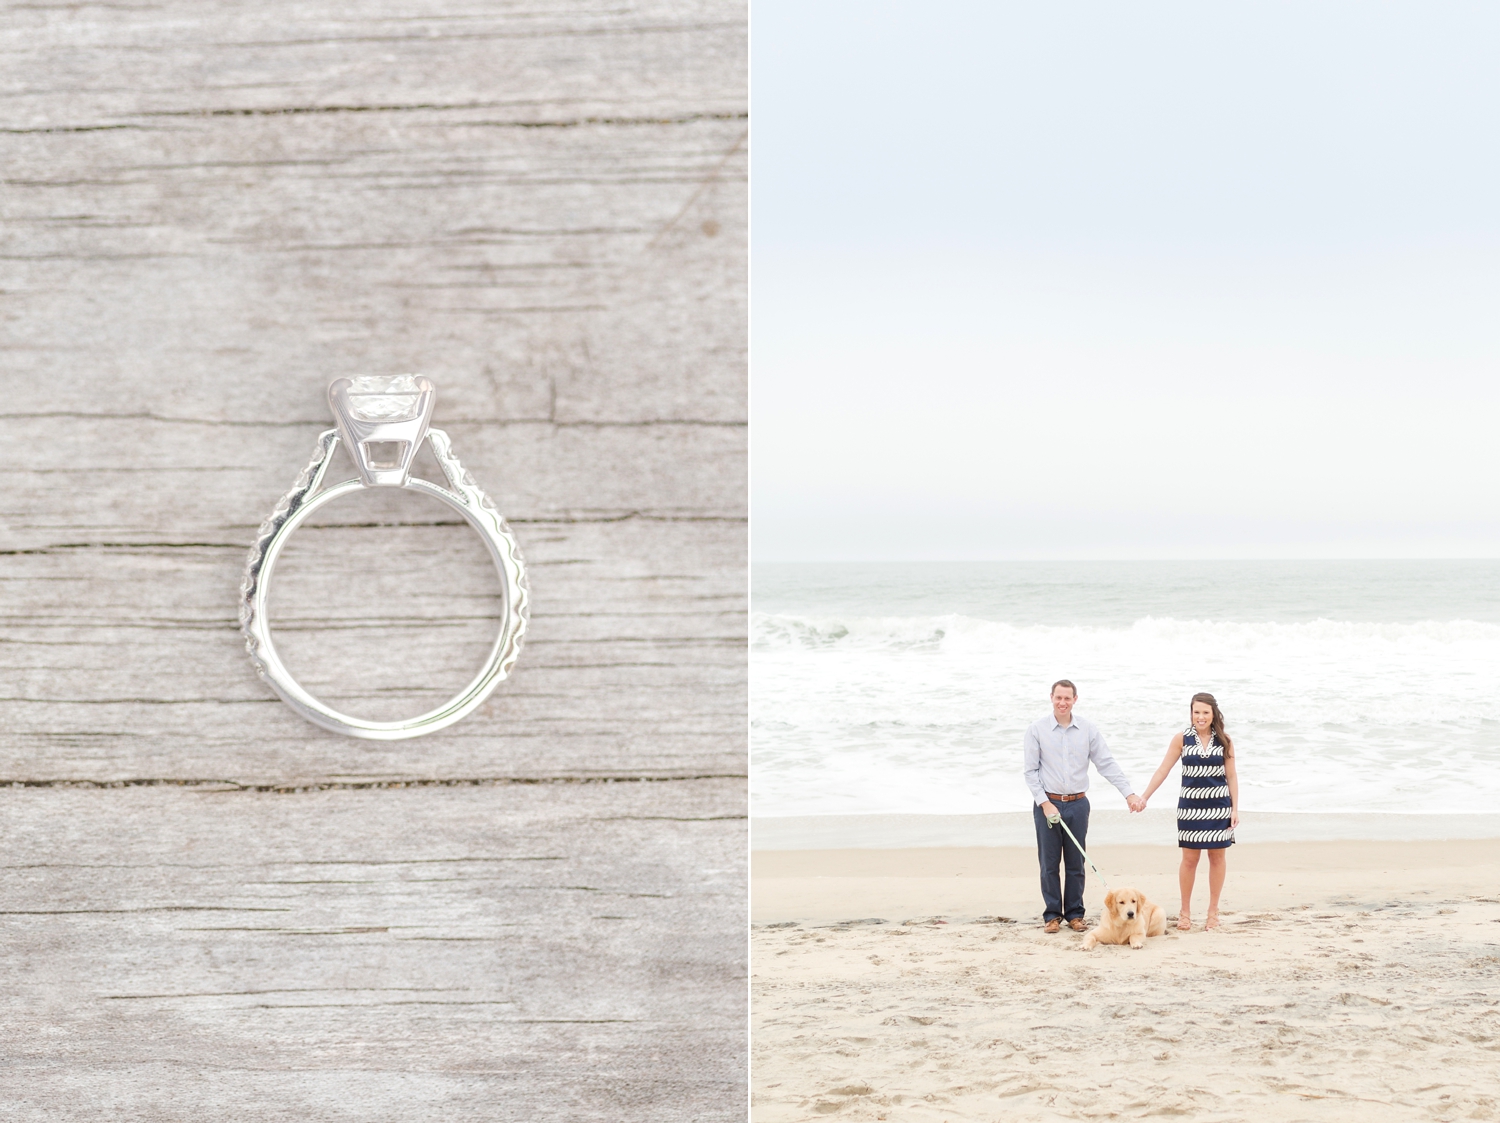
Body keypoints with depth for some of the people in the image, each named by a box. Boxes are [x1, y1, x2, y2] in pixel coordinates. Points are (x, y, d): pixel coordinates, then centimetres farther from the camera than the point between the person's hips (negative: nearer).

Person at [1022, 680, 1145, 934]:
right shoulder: (1037, 730, -2)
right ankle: (1052, 915, 12)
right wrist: (1045, 803, -10)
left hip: (1077, 804, 2)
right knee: (1049, 863, 2)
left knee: (1076, 863, 6)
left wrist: (1129, 793, -3)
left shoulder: (1088, 729, 3)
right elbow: (1030, 770, -2)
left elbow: (1107, 764, 4)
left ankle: (1074, 913, 16)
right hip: (1047, 803, -1)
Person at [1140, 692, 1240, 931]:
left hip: (1219, 806, 1)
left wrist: (1235, 808, -1)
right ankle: (1185, 912, 14)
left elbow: (1231, 776, 4)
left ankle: (1213, 911, 18)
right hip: (1190, 806, -1)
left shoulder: (1224, 741, -1)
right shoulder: (1182, 739, -2)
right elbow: (1163, 771, -1)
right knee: (1189, 859, 4)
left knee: (1217, 857, 7)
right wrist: (1144, 797, -7)